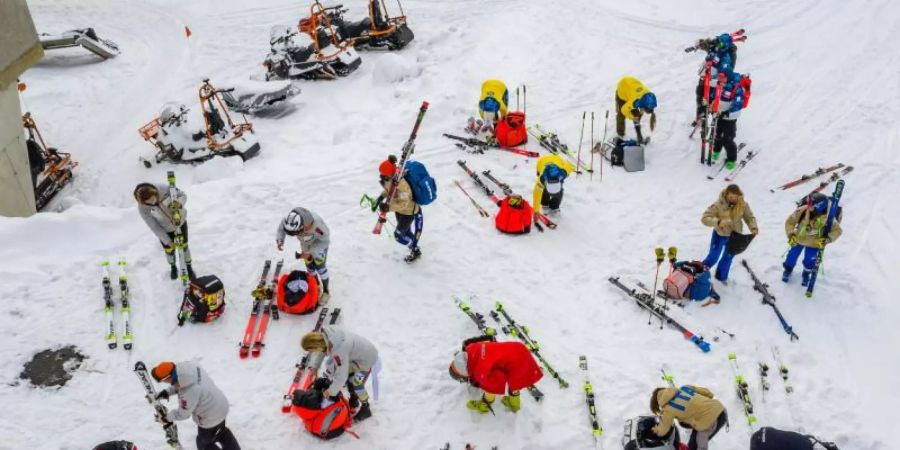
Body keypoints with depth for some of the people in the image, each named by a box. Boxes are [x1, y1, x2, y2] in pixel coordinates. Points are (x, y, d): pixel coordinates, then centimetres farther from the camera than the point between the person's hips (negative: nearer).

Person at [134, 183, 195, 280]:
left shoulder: (164, 189, -33)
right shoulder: (143, 209, -31)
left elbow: (182, 195, -17)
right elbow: (154, 227, -21)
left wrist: (180, 203, -39)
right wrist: (167, 241, -18)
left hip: (180, 221, 0)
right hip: (165, 230, 0)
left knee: (184, 247, 16)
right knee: (169, 250, 18)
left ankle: (188, 267, 45)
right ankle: (173, 267, 52)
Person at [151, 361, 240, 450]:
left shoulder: (189, 393, -40)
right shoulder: (188, 366, -21)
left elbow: (183, 414, -19)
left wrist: (168, 417, -2)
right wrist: (168, 391, -6)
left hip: (211, 420, -7)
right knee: (222, 432, 34)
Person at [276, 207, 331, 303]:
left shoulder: (317, 225, -48)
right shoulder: (289, 221, -38)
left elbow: (325, 241, -29)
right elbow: (281, 228, -12)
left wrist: (310, 252, -35)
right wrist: (279, 240, -31)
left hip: (320, 241, -4)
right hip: (305, 243, 4)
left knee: (319, 266, -6)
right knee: (309, 266, 12)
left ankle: (325, 291, 14)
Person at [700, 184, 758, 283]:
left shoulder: (743, 205, -17)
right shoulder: (718, 205, -27)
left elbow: (750, 217, -5)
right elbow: (705, 218, -28)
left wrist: (753, 228, -24)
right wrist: (718, 222, -44)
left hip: (735, 236, 3)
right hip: (720, 235, -3)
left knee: (728, 257, 21)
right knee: (713, 257, 8)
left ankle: (721, 276, 45)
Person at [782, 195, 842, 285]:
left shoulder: (827, 218, -35)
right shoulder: (801, 211, -34)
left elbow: (837, 230, -18)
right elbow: (790, 221, -16)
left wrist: (826, 240, -32)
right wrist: (791, 235, -27)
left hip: (814, 243, -1)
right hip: (799, 239, 1)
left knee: (809, 262, 6)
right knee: (792, 256, 14)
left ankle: (806, 274, 41)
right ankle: (788, 270, 48)